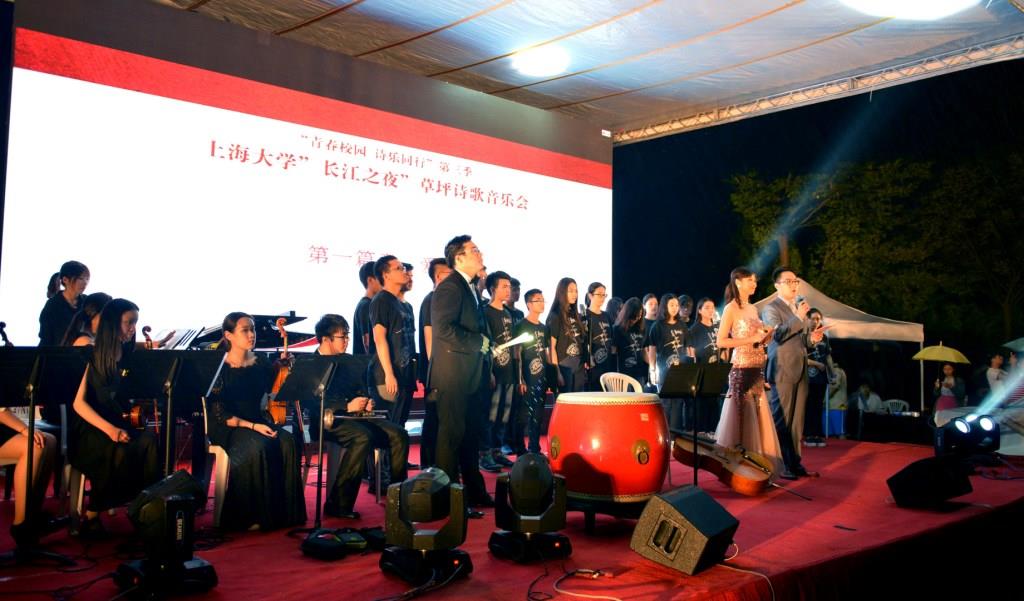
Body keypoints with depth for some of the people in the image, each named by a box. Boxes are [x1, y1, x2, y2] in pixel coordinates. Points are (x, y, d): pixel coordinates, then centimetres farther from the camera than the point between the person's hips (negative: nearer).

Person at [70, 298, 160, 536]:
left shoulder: (130, 357, 10)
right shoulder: (92, 356, -4)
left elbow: (132, 399, 8)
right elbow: (79, 403, -13)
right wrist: (109, 429, -23)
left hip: (120, 424, 4)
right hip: (89, 428, -4)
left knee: (150, 442, -28)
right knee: (120, 450, -35)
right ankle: (92, 516, -19)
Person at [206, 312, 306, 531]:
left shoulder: (261, 364, 10)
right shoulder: (220, 368, -5)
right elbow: (219, 414, -10)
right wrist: (252, 426, -21)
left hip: (258, 421, 5)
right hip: (228, 428, -4)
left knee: (287, 442, -26)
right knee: (258, 446, -35)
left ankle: (283, 511, -20)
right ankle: (249, 515, -23)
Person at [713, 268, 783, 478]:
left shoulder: (753, 308, 16)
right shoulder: (731, 308, -7)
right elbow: (721, 341, -14)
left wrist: (765, 337, 3)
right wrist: (751, 340, -17)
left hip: (758, 369, 8)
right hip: (742, 369, -7)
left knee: (759, 417, 7)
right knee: (742, 416, -4)